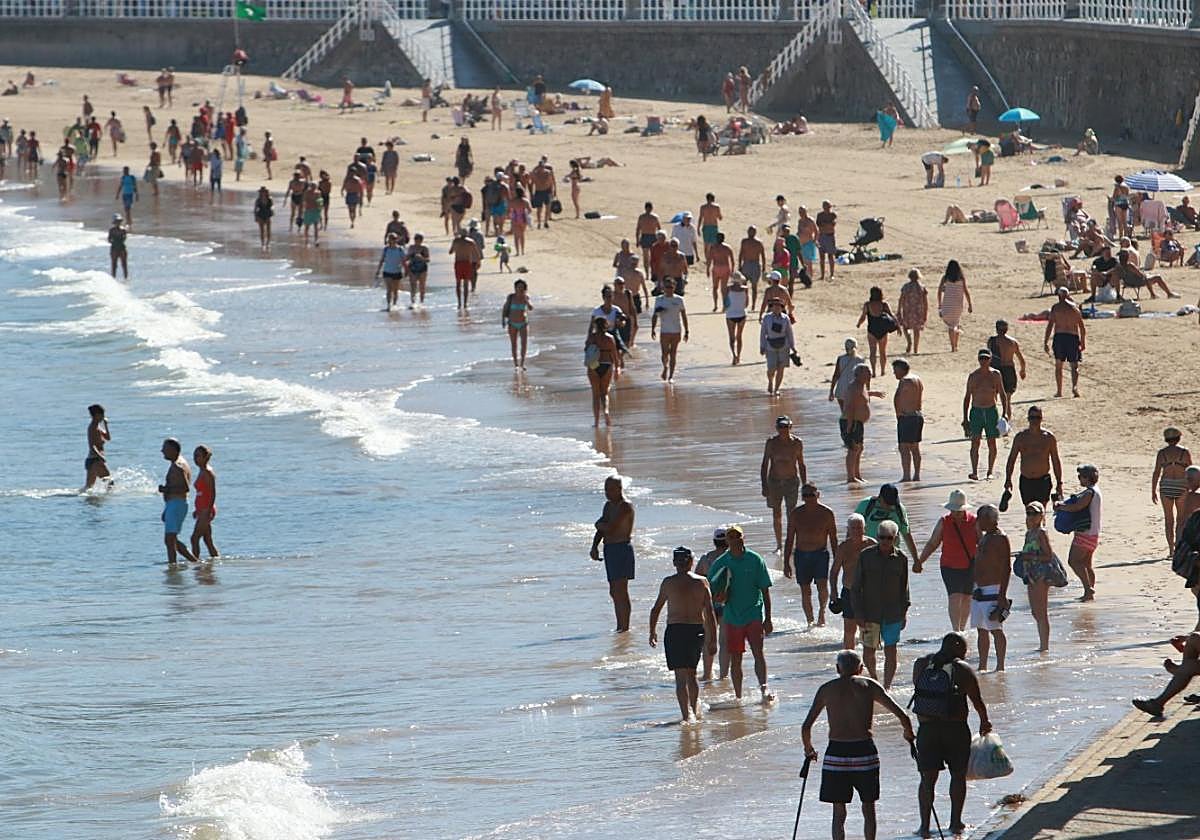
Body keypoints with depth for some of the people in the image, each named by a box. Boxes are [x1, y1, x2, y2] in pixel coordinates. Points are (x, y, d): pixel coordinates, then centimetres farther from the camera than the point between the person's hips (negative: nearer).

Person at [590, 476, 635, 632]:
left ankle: (625, 627, -10)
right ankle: (620, 626, 19)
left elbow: (610, 528, -21)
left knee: (620, 591, -10)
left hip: (622, 548, -9)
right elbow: (601, 530, 16)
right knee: (614, 592, 12)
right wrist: (594, 546, 0)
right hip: (609, 549, 9)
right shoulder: (609, 506, 17)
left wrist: (599, 524, 0)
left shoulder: (625, 507, -12)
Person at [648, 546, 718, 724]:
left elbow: (656, 609, 5)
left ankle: (686, 715, -11)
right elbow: (710, 613, 0)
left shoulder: (668, 583, -1)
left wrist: (653, 632, 20)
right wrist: (712, 640, 4)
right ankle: (695, 709, 24)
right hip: (697, 631, 3)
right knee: (691, 673, 22)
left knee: (681, 677, -2)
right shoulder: (702, 582, 2)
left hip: (676, 631, -3)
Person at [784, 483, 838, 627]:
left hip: (820, 554, -2)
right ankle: (810, 621, 16)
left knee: (822, 585, -18)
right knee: (805, 591, 4)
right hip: (801, 555, 2)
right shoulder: (795, 515, 0)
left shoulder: (826, 513, -3)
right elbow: (789, 540, 6)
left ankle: (822, 612, 7)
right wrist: (786, 563, 2)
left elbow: (833, 539, 3)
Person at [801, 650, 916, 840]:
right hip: (864, 751, -1)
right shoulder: (869, 686, 4)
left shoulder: (826, 689, 6)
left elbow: (806, 726, 3)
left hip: (836, 754, 1)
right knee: (868, 808, 14)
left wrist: (809, 750, 21)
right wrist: (909, 734, 18)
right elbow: (901, 715, -1)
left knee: (838, 812, 8)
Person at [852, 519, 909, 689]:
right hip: (870, 612, 0)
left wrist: (904, 612, 8)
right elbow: (856, 588, -1)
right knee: (868, 651, 5)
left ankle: (887, 686, 6)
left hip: (893, 614, 0)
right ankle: (873, 679, 31)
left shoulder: (900, 559, 0)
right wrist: (859, 614, -6)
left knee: (890, 652, -2)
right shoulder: (866, 556, -3)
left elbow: (904, 588, 11)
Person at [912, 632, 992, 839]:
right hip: (955, 729, -2)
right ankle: (955, 822, 20)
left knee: (928, 778, 7)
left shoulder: (921, 665, 0)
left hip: (927, 728, 2)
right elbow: (977, 702, -2)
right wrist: (984, 722, 17)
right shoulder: (963, 670, -8)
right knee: (958, 776, 15)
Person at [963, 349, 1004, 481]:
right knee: (975, 442, -9)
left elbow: (1002, 394, 8)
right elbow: (967, 397, 6)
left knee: (991, 443, 3)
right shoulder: (973, 376, 2)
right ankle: (974, 472, -12)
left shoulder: (995, 375, 1)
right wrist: (965, 418, 3)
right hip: (976, 411, 0)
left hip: (991, 411, 0)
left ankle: (990, 471, 14)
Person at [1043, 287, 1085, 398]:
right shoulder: (1074, 307, 7)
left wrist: (1045, 342, -5)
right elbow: (1082, 327, 8)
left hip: (1059, 336, -1)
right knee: (1074, 366, 5)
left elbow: (1050, 325, -6)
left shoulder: (1056, 307, -1)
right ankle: (1075, 386, -18)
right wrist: (1083, 342, 17)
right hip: (1073, 337, 1)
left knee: (1058, 365, 12)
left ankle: (1059, 391, 10)